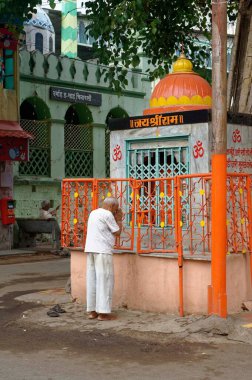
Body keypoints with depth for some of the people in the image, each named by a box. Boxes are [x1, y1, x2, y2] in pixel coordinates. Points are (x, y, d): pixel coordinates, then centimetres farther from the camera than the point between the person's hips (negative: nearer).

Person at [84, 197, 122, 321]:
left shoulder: (93, 213, 19)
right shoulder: (108, 215, -7)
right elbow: (117, 232, -3)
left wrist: (115, 219, 21)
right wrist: (119, 219, 9)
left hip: (90, 250, 8)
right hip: (102, 251, -8)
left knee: (92, 279, 9)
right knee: (105, 280, -5)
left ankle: (91, 311, 11)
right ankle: (103, 312, -6)